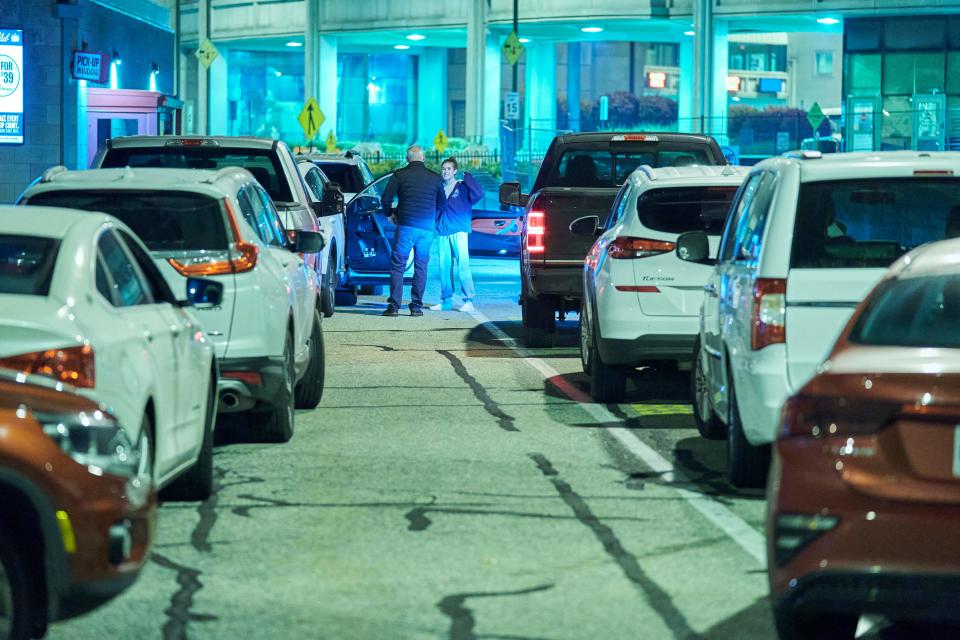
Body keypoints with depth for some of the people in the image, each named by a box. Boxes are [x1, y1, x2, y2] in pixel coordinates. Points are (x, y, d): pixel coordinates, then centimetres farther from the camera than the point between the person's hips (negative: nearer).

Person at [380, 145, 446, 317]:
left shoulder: (400, 175, 0)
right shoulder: (434, 178, 9)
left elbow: (385, 199, -2)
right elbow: (442, 204, 18)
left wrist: (390, 213, 17)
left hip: (406, 226, -3)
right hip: (427, 228, 3)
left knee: (398, 265, 1)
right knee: (421, 267, 8)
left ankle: (394, 305, -7)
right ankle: (416, 306, 5)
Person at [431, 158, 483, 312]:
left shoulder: (463, 187, 1)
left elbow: (478, 193, -15)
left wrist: (468, 178, -13)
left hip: (459, 232, -5)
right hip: (443, 233, 5)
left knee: (463, 265, -10)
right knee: (444, 267, 5)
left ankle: (468, 300, -10)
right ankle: (446, 301, 12)